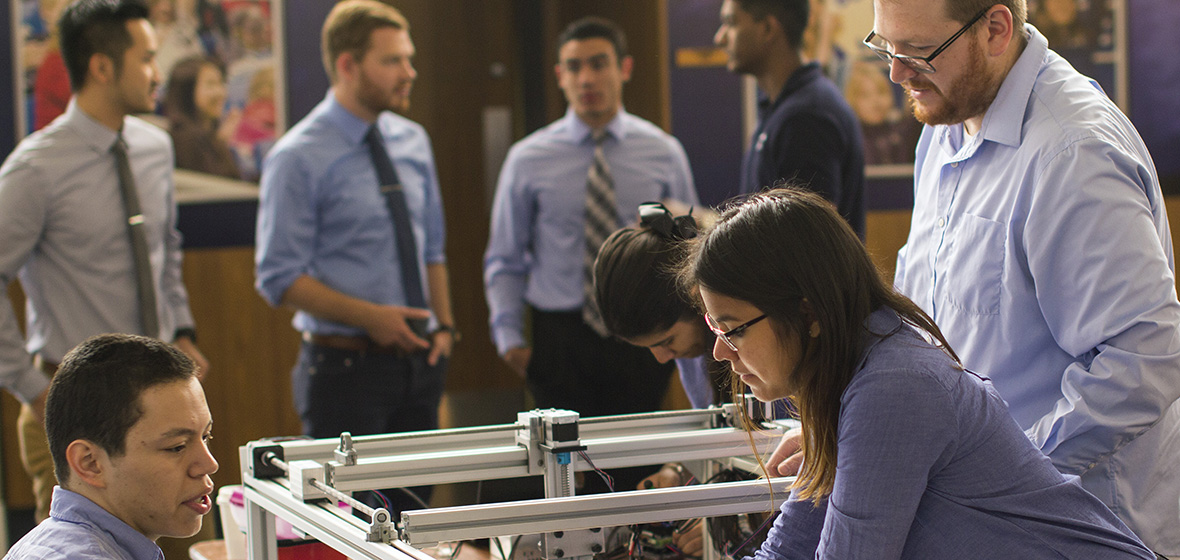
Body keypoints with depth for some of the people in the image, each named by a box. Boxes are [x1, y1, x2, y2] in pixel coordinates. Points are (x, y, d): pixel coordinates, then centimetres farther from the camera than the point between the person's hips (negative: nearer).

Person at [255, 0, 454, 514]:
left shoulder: (412, 143, 10)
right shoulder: (299, 158, -10)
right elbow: (279, 278, -12)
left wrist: (444, 325, 5)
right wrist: (369, 317, -20)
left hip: (417, 359, 6)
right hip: (346, 368, -6)